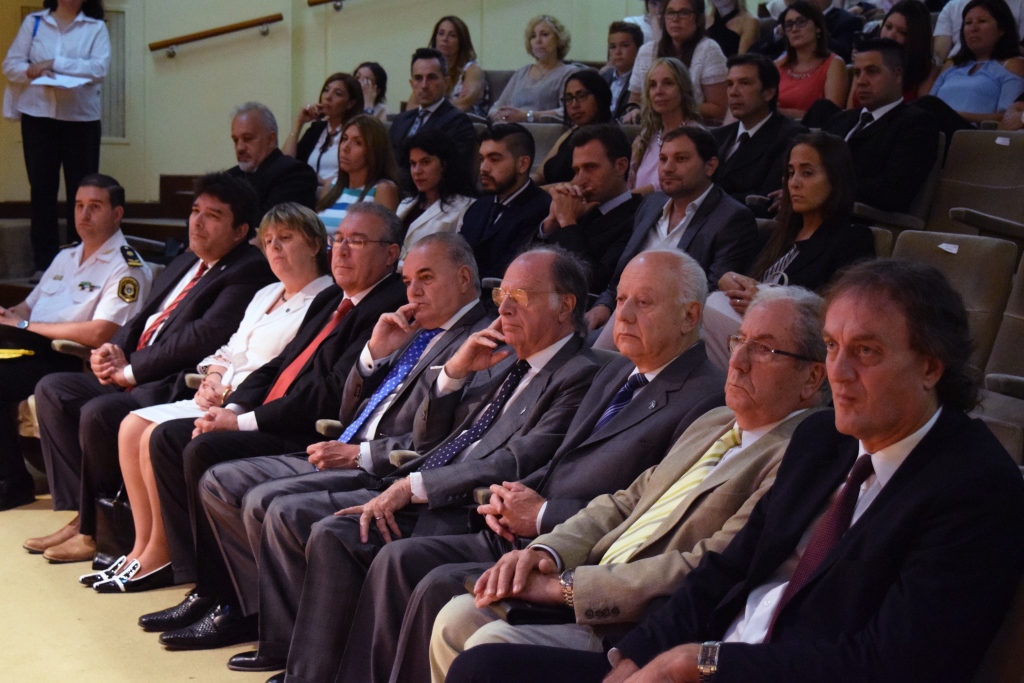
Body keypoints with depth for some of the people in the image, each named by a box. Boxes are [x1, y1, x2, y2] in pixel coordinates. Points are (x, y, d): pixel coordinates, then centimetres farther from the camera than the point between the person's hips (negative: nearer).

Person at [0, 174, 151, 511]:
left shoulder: (125, 269, -5)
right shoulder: (65, 257, 22)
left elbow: (98, 334, -17)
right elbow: (28, 306, 23)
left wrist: (27, 325, -11)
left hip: (71, 362, -7)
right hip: (32, 350, 7)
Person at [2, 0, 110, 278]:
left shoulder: (96, 28, 4)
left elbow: (99, 68, -9)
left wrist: (54, 63, -14)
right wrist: (32, 71, -13)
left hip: (82, 118, -1)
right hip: (38, 115, 1)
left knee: (81, 191, 1)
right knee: (42, 189, 1)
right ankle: (44, 263, 5)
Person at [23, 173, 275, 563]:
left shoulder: (248, 273, -11)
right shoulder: (185, 264, 20)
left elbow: (205, 337, -21)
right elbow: (143, 319, 21)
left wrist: (130, 369, -15)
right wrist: (111, 351, -1)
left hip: (176, 386, -10)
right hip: (133, 377, 11)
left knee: (98, 413, -29)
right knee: (51, 390, 4)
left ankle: (93, 530, -7)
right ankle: (77, 511, 3)